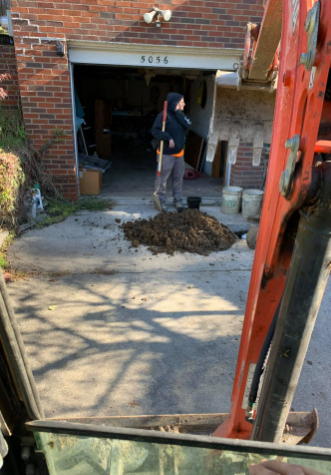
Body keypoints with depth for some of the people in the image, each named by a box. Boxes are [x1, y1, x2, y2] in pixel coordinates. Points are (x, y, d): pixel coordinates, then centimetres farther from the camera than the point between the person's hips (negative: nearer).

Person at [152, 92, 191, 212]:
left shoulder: (180, 115, 11)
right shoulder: (164, 115, -12)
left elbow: (187, 125, -5)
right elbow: (155, 131, -17)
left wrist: (179, 113, -11)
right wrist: (168, 138, -26)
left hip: (179, 153, 7)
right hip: (166, 153, -7)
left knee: (178, 178, 13)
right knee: (162, 179, 1)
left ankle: (178, 200, 25)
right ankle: (161, 201, 14)